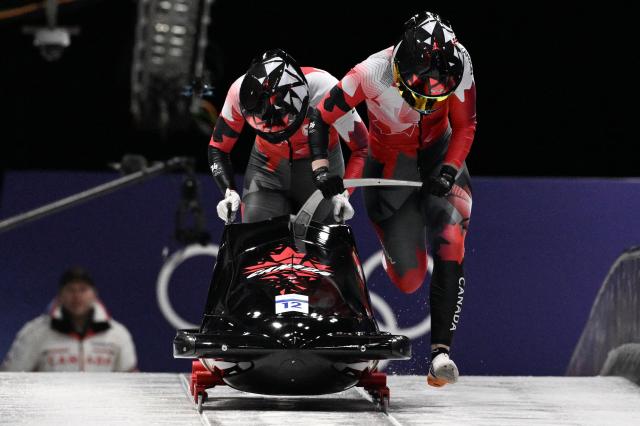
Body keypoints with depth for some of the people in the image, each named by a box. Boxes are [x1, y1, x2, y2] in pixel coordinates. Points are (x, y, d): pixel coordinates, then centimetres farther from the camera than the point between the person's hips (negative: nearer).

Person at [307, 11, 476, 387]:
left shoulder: (457, 66, -24)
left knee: (450, 249, -24)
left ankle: (442, 350, -25)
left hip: (439, 159, 1)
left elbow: (465, 128, -9)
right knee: (410, 279, -1)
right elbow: (320, 118, -17)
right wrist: (321, 166, -29)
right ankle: (396, 254, 39)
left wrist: (449, 170, -24)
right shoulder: (372, 74, -31)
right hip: (390, 166, -1)